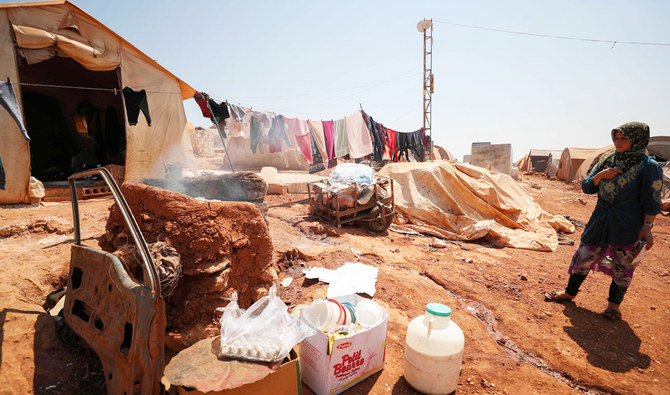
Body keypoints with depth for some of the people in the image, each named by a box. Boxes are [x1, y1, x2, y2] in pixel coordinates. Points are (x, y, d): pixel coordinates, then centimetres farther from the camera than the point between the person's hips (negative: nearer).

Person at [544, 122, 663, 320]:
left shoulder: (648, 166, -7)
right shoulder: (606, 161, 7)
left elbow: (651, 202, -8)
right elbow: (586, 187, 9)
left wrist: (647, 228, -13)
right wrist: (600, 175, -9)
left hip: (627, 226, -4)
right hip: (600, 221, 4)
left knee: (622, 266, 7)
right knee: (584, 257, 9)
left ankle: (614, 304, 26)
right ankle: (570, 292, 24)